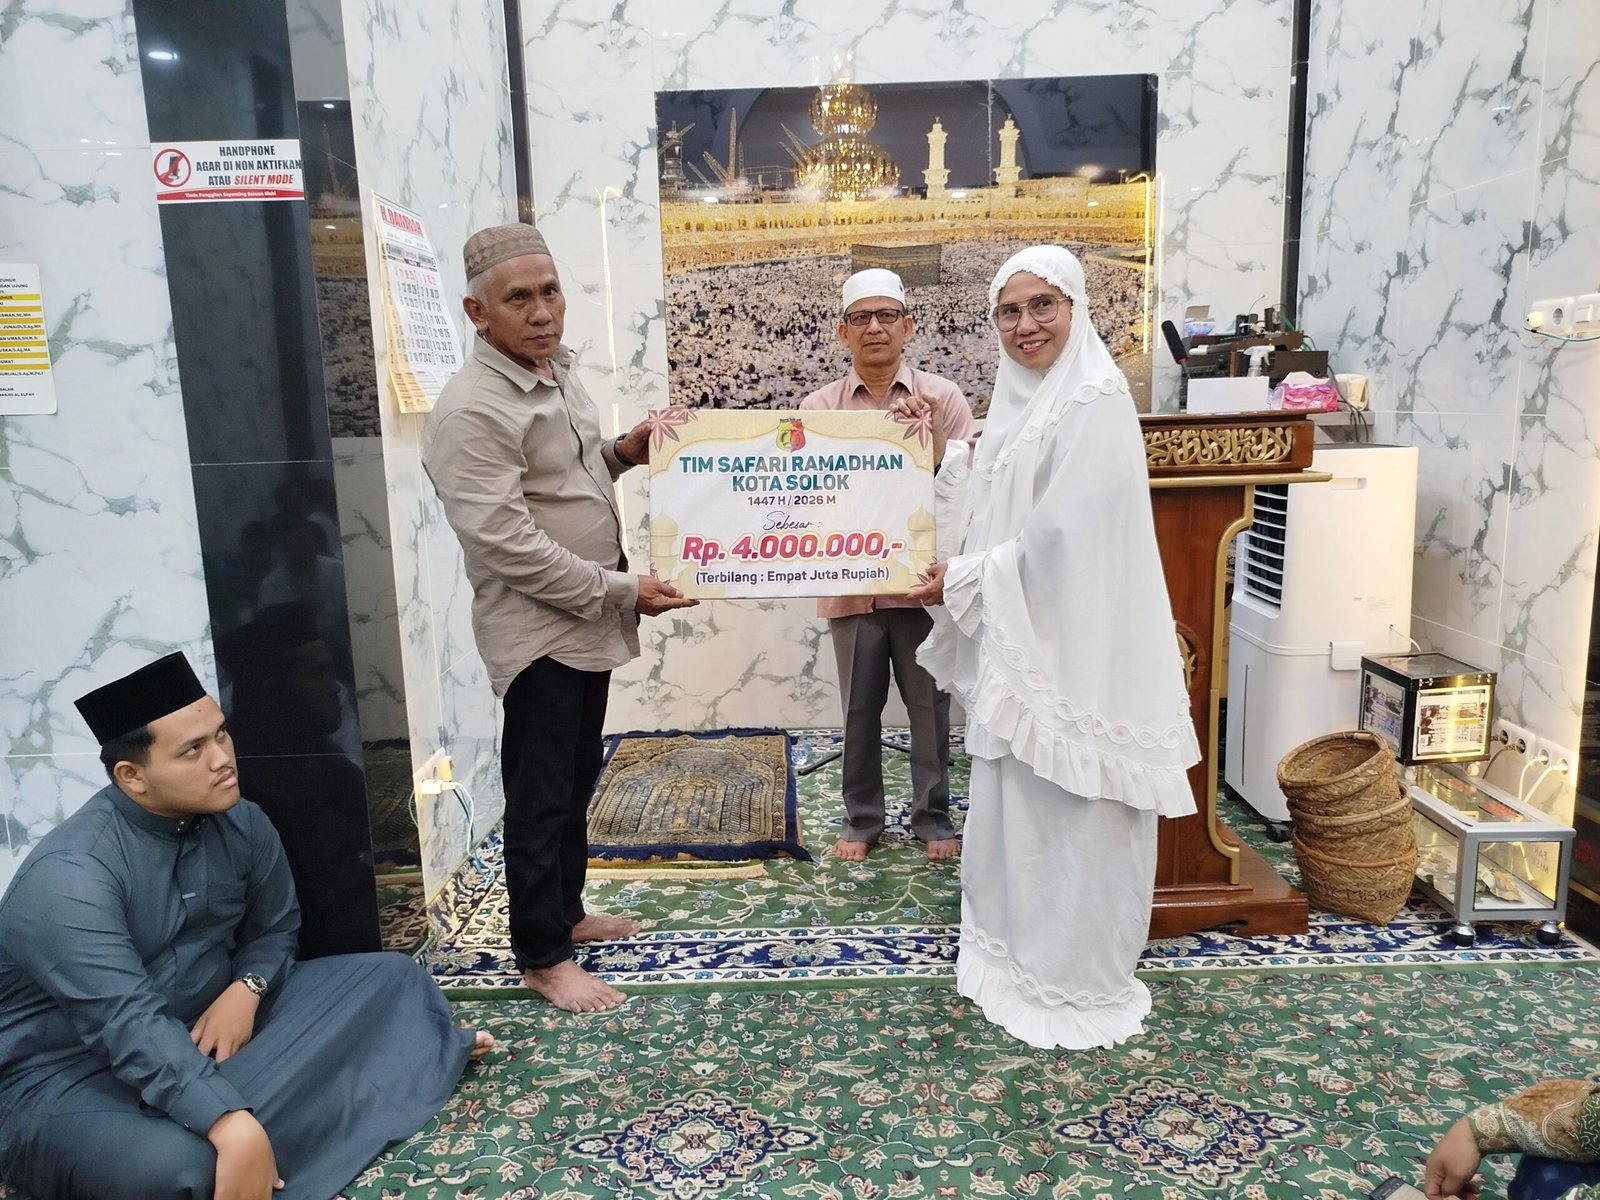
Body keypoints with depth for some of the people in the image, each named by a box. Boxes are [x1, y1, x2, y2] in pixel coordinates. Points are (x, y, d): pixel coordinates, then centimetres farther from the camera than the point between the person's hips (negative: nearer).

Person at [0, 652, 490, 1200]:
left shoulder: (243, 825, -6)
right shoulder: (69, 875, -26)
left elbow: (274, 928, 10)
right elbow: (128, 1029, -36)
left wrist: (245, 989, -12)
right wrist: (235, 1125, -45)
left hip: (209, 1025, 6)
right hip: (70, 1076, -6)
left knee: (390, 978, -1)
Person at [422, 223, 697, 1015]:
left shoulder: (559, 374, 8)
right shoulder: (471, 411, -21)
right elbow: (506, 543, -25)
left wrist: (623, 452, 3)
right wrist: (621, 591, -21)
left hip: (588, 621, 9)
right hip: (536, 629, -9)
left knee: (578, 779, 19)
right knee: (541, 795, 3)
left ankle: (566, 912, 37)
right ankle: (541, 957, 19)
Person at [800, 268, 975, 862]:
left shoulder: (941, 398, 1)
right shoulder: (818, 406, 4)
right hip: (851, 584, 1)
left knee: (930, 706, 11)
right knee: (859, 708, 12)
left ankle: (933, 817, 28)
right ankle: (861, 818, 29)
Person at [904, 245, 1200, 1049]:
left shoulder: (1093, 401, -16)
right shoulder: (1018, 401, 12)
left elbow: (1059, 539, -20)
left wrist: (965, 582, -12)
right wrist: (943, 456, 0)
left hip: (1068, 647, -9)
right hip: (1013, 642, 9)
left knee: (1066, 813, 4)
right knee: (1013, 802, 18)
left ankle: (1076, 983, 22)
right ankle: (1017, 950, 36)